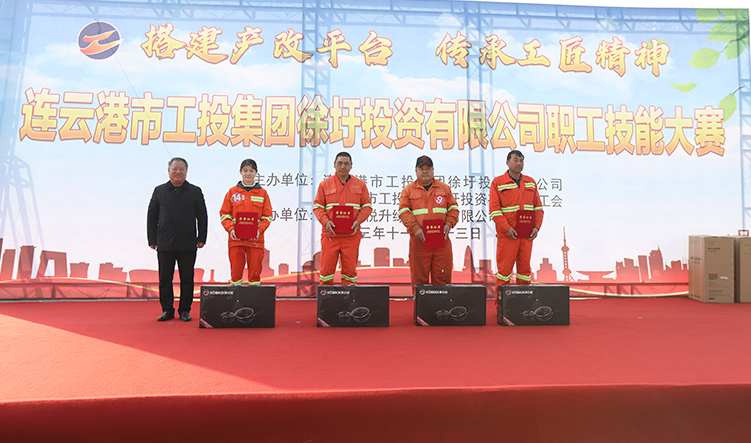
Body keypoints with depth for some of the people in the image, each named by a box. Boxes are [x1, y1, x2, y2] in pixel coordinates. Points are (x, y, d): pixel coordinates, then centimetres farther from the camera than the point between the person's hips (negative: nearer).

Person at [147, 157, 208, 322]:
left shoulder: (195, 191, 6)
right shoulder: (159, 191, 9)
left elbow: (202, 217, 7)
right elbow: (152, 217, 10)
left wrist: (201, 238, 0)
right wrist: (152, 240, 4)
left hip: (187, 245, -1)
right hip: (165, 244, 1)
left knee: (187, 279, 5)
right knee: (165, 279, 6)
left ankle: (184, 310, 16)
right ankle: (167, 310, 19)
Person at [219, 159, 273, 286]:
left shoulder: (262, 193, 8)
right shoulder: (232, 191, 9)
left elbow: (267, 216, 6)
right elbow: (224, 214, 7)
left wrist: (259, 230, -10)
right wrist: (230, 229, -9)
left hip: (255, 239, 0)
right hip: (236, 238, 0)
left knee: (255, 271, 1)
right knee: (235, 270, 2)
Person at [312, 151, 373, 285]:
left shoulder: (360, 184, 10)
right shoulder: (325, 184, 8)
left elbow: (367, 206, 10)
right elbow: (317, 206, 7)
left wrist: (358, 221, -7)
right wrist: (325, 221, -10)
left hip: (352, 234, 0)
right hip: (330, 234, 0)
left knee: (350, 268, 4)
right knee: (326, 267, 1)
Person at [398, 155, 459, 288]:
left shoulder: (444, 188, 15)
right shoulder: (408, 190, 9)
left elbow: (453, 208, 14)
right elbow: (403, 211, 0)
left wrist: (448, 224, -4)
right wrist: (415, 228, -13)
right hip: (419, 240, -1)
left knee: (443, 275, 3)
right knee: (419, 276, 1)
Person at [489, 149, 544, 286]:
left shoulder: (531, 182, 13)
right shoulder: (498, 182, -1)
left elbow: (538, 207, 14)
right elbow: (494, 210, -7)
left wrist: (536, 226, 1)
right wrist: (507, 228, -15)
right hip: (507, 235, -4)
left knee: (525, 266, 9)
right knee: (504, 267, -1)